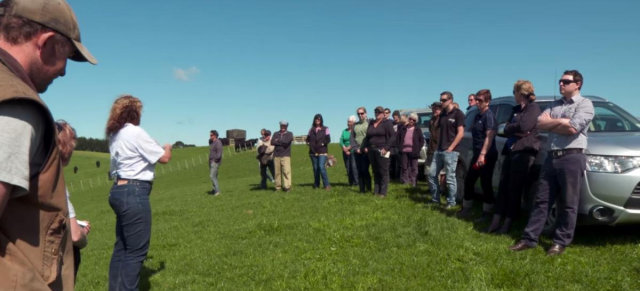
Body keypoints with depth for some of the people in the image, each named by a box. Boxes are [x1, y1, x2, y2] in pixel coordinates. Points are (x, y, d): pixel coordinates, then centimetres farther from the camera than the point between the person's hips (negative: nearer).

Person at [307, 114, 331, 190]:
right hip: (313, 152, 4)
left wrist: (322, 144, -13)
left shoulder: (325, 129, 1)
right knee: (315, 168, 9)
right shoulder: (311, 129, 12)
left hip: (322, 152, -4)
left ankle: (327, 185, -13)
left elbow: (328, 140, -5)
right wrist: (309, 143, -2)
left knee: (321, 167, -18)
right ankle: (316, 184, 21)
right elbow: (308, 139, 15)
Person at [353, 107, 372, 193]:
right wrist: (356, 148, -3)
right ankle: (362, 189, 9)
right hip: (357, 151, 5)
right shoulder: (355, 125, 15)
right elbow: (352, 137, 10)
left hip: (366, 151, -5)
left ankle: (368, 189, 1)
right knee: (359, 171, 4)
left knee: (365, 170, -10)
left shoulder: (369, 123, 0)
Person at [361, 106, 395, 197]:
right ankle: (376, 191, 14)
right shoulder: (371, 123, 14)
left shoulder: (387, 123, -2)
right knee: (375, 172, 9)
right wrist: (363, 147, 4)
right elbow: (367, 137, 15)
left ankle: (383, 192, 0)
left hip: (382, 150, -5)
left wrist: (386, 148, -16)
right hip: (371, 151, 6)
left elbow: (393, 136, -9)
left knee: (383, 172, -2)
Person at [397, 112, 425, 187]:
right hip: (404, 151, 2)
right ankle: (405, 183, 10)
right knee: (405, 167, 5)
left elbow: (422, 140, 6)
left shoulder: (418, 130, 6)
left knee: (414, 168, 0)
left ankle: (413, 183, 3)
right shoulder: (403, 129, 10)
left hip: (413, 152, -2)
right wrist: (399, 147, 3)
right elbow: (398, 138, 14)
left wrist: (418, 149, -4)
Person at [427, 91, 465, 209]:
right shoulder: (442, 114, 15)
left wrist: (450, 148, -15)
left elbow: (460, 133, -12)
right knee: (432, 174, 8)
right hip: (439, 150, 8)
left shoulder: (458, 114, -6)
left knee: (450, 178, -3)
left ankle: (451, 202, 8)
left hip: (450, 151, -7)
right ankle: (435, 199, 20)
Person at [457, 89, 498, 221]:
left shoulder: (489, 116, -12)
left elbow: (489, 136, -23)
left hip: (487, 155, -9)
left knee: (485, 184, -3)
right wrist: (477, 154, 19)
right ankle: (467, 209, 24)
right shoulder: (478, 116, 16)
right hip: (477, 154, 9)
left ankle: (487, 213, 7)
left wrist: (483, 154, -31)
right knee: (468, 181, 12)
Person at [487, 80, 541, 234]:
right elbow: (506, 129, 10)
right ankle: (496, 222, 7)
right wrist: (517, 131, -8)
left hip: (524, 152, -8)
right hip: (510, 151, 8)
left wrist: (511, 128, -1)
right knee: (503, 187, 5)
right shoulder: (516, 109, 22)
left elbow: (524, 126, -19)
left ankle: (507, 224, 4)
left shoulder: (533, 107, -3)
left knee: (515, 189, -3)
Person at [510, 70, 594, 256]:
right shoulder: (555, 105, 18)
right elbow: (539, 124, 5)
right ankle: (529, 238, 10)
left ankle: (561, 243, 11)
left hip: (572, 158, -6)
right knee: (541, 200, 6)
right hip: (552, 157, 6)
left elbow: (573, 128, -16)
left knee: (567, 204, 2)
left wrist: (550, 124, -2)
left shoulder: (585, 104, -1)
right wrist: (561, 121, -7)